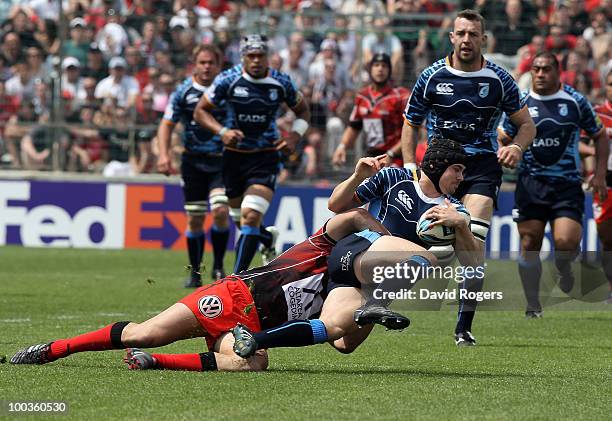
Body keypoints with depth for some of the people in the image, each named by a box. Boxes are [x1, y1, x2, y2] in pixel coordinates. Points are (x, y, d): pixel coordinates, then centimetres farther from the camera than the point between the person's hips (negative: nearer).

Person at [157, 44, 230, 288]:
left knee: (220, 211, -16)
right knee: (194, 219, 2)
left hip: (222, 160, -1)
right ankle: (195, 272, 15)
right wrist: (164, 155, -9)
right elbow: (167, 124, 3)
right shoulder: (183, 92, -1)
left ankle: (218, 266, 1)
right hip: (193, 161, 1)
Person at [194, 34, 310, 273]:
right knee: (241, 221, 13)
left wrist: (295, 135, -7)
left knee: (250, 217, -18)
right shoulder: (228, 80, -9)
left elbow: (302, 111, 13)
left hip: (265, 157, -2)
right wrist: (221, 131, -19)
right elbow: (200, 111, -2)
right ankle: (269, 238, 48)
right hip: (233, 156, 2)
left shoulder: (281, 83, -4)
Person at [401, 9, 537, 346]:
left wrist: (517, 147, -12)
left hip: (482, 165, -2)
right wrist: (410, 165, -3)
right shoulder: (432, 77, 1)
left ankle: (464, 326, -16)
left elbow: (526, 123, 9)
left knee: (474, 240, -19)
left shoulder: (499, 79, 0)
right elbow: (411, 123, 9)